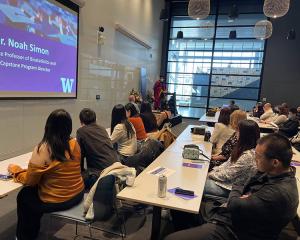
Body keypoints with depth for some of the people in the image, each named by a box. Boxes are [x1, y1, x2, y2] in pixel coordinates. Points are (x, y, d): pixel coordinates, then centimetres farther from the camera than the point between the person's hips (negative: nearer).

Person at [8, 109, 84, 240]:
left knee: (23, 196, 22)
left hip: (56, 202, -6)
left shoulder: (42, 150, -22)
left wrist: (15, 170, 8)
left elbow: (30, 180, -10)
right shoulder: (75, 144, -6)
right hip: (77, 194, 6)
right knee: (34, 191, 28)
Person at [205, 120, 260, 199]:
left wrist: (211, 174, -9)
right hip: (227, 179, 9)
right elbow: (229, 163, 11)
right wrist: (214, 170, 1)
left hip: (230, 188, -8)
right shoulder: (243, 148, 0)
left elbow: (228, 175, -22)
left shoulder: (248, 155, -28)